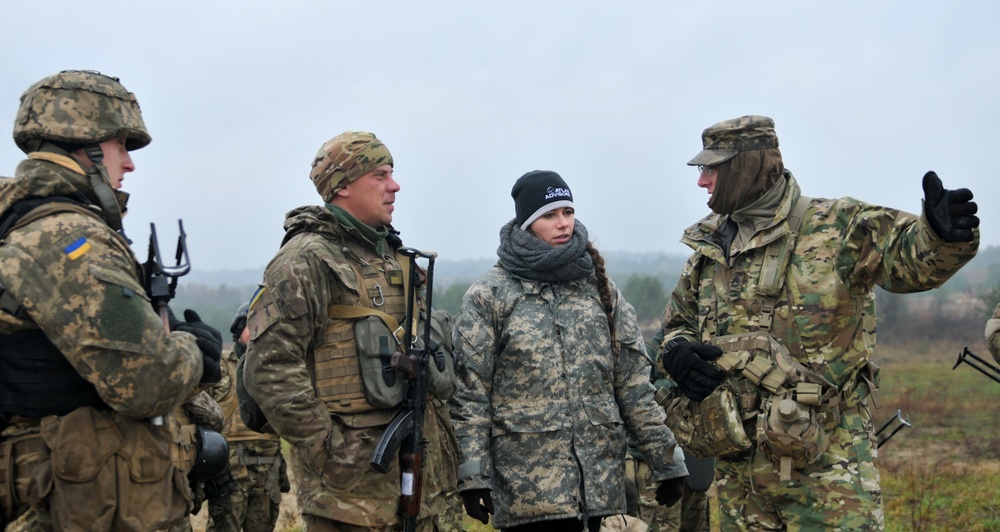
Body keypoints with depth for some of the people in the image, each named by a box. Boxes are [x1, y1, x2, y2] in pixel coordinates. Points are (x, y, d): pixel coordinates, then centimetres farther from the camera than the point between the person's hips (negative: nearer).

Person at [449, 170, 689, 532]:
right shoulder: (489, 295, 0)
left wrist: (665, 459, 8)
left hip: (597, 480, 4)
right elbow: (470, 393, -4)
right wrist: (472, 476, -11)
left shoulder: (599, 287, 11)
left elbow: (633, 383, 11)